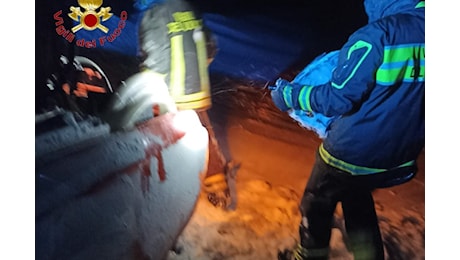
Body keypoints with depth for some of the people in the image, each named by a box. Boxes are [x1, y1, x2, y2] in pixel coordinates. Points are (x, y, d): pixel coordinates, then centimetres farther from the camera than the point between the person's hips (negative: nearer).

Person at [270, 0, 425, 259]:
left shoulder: (380, 33, -22)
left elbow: (338, 98, -23)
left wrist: (290, 94, -10)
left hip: (351, 152, -6)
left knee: (317, 206, 19)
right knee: (359, 206, 30)